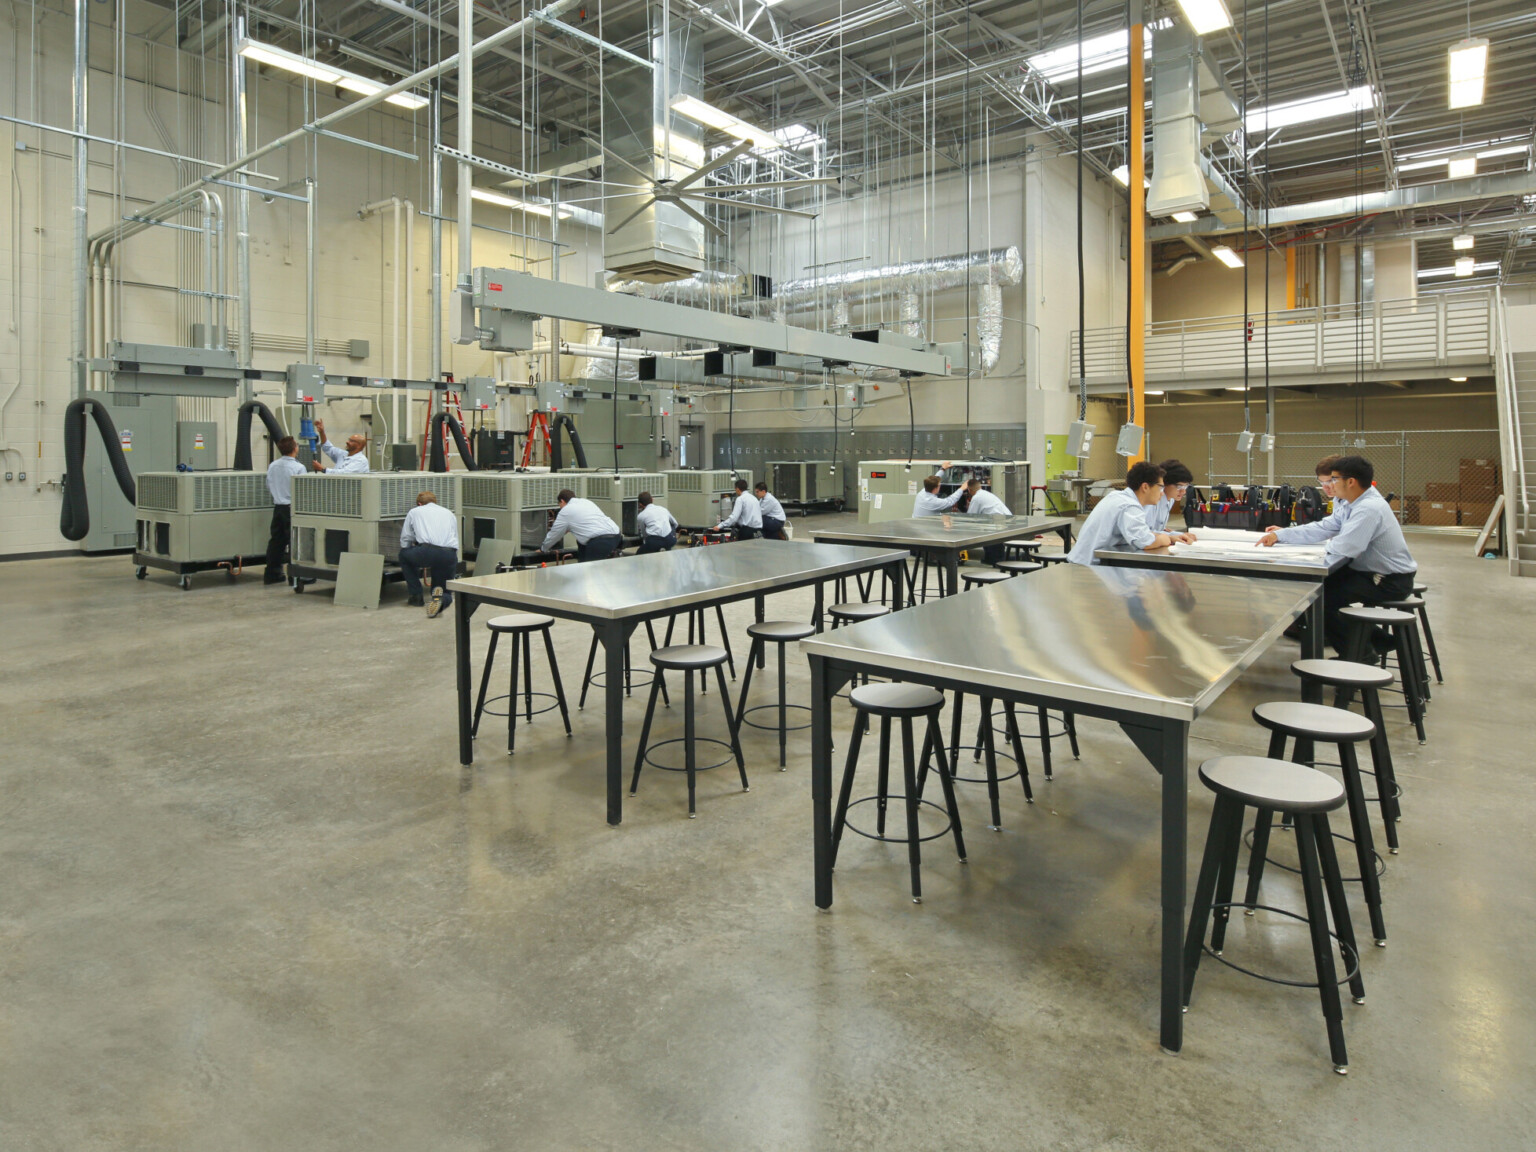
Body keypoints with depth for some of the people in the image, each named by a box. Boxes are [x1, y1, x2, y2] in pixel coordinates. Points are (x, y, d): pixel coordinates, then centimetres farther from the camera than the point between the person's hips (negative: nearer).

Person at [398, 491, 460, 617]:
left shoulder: (414, 512, 24)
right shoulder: (450, 513, 32)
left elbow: (405, 540, 25)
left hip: (427, 551, -3)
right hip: (450, 556, 3)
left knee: (403, 554, 30)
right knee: (446, 591, 23)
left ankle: (416, 596, 21)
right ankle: (441, 598, -15)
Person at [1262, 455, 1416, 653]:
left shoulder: (1369, 508, -26)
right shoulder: (1358, 502, 6)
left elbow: (1343, 547, -32)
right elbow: (1323, 527, 10)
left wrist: (1326, 547, -10)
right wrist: (1279, 535, 6)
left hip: (1391, 582, -10)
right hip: (1375, 572, 10)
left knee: (1320, 598, -16)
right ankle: (1375, 639, 24)